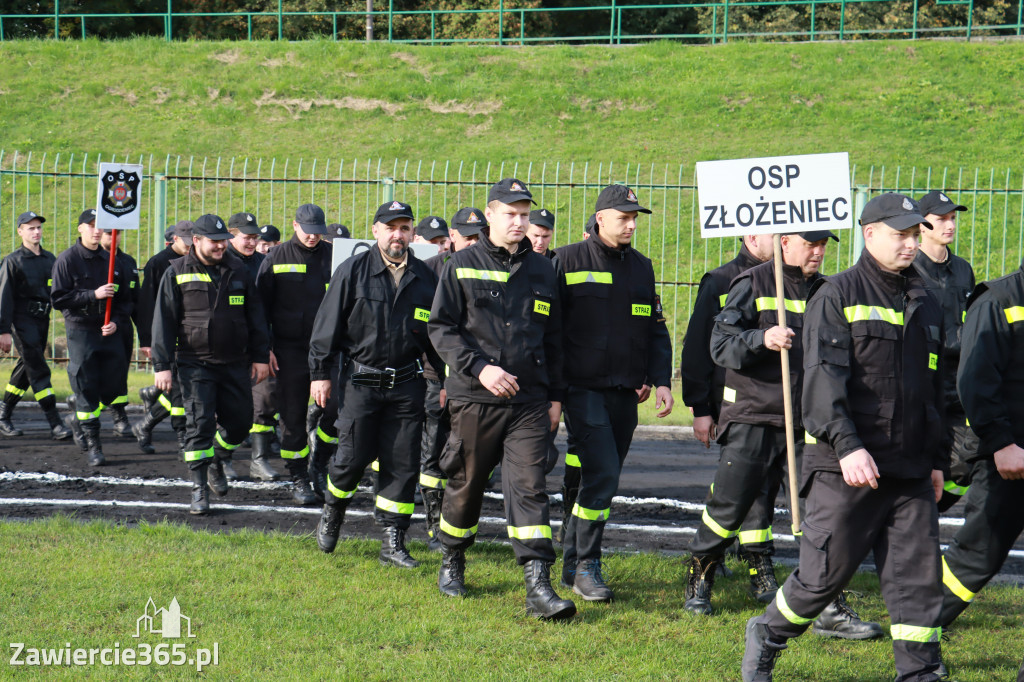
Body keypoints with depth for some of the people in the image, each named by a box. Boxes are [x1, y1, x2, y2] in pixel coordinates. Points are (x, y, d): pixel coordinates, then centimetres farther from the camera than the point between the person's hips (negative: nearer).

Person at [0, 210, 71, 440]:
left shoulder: (50, 260, 12)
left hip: (42, 320, 6)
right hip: (22, 321, -6)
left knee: (26, 369, 11)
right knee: (39, 371, -11)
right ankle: (55, 423, -14)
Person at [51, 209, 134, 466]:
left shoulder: (111, 261, 10)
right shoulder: (67, 260, -4)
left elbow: (125, 299, 16)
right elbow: (58, 299, -10)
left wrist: (116, 322, -3)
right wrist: (93, 295, -18)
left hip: (110, 332, 5)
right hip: (80, 332, -5)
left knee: (111, 389, 4)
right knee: (86, 389, -5)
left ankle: (78, 420, 29)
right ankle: (91, 445, 4)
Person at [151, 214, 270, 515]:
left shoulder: (239, 271, 8)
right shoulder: (177, 273, -1)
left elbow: (256, 317, 13)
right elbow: (164, 321, -1)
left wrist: (260, 356, 8)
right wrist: (162, 365, -6)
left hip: (235, 364, 3)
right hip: (195, 363, -3)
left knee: (239, 422, 5)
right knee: (199, 424, -8)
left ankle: (215, 462, 34)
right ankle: (199, 489, -3)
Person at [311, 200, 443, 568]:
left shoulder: (425, 278, 8)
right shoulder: (353, 271, -2)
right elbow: (328, 324, 0)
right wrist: (320, 373, -2)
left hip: (406, 384, 3)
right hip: (361, 382, -2)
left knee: (402, 464, 0)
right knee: (352, 457, -1)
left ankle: (393, 543, 6)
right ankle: (331, 514, 29)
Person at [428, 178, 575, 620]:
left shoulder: (541, 271, 13)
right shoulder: (463, 267, 2)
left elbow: (553, 338, 20)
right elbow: (441, 328, -3)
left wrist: (556, 396, 15)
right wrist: (479, 368, -15)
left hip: (529, 401, 2)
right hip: (474, 399, -2)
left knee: (529, 488, -9)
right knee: (466, 484, 9)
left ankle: (539, 588, -15)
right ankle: (451, 564, 32)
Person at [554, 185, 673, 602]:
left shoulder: (641, 267, 14)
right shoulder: (569, 262, -2)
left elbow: (656, 329, 19)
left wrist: (661, 380, 7)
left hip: (626, 394, 6)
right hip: (583, 390, -6)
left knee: (603, 478, 9)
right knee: (602, 473, -16)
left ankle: (572, 561, 20)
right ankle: (586, 568, -7)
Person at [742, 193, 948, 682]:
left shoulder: (925, 303, 17)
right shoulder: (838, 295, -4)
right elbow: (824, 377, -14)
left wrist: (938, 458, 21)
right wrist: (847, 445, -25)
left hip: (911, 475, 6)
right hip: (846, 468, -5)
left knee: (918, 577, 1)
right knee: (824, 573, 1)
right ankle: (767, 637, 25)